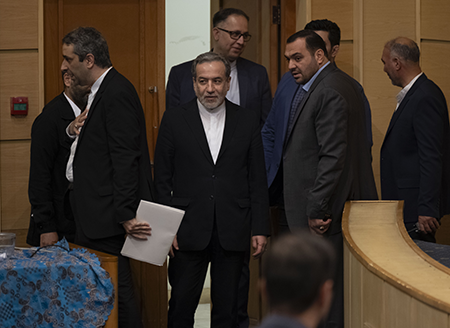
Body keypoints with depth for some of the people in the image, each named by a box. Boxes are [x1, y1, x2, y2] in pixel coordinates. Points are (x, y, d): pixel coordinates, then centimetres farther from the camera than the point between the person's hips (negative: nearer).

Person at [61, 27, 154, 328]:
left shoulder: (117, 94, -15)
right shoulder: (102, 90, 18)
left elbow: (125, 159, -21)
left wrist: (125, 215, -24)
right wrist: (75, 130, 1)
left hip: (108, 216, -11)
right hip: (93, 214, 11)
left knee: (116, 290, -7)